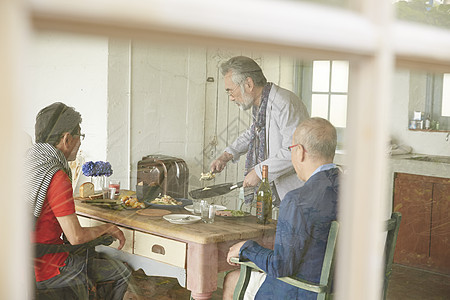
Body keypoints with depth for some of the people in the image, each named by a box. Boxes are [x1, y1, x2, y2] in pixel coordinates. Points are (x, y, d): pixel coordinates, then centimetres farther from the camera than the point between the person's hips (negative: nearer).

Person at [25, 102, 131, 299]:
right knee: (122, 273, 7)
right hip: (46, 272, -9)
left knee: (96, 256, 29)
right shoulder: (57, 178, -24)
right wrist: (108, 228, -7)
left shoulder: (24, 164, 3)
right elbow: (76, 237, -24)